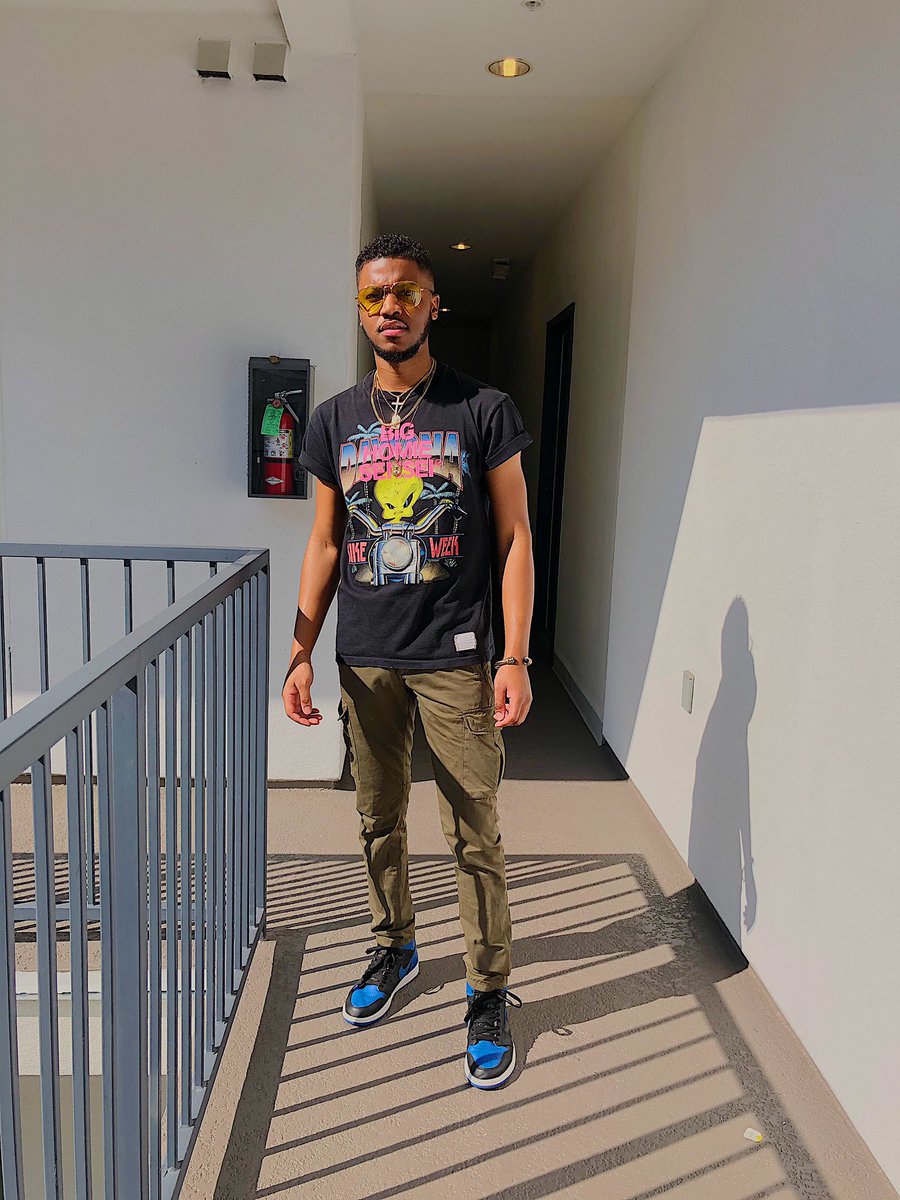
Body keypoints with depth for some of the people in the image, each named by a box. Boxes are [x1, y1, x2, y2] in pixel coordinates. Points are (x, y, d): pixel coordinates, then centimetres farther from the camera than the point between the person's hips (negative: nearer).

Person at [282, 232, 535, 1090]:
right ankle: (393, 948, 39)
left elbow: (515, 536, -3)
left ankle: (489, 992, 22)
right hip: (364, 661, 4)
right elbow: (324, 545, 11)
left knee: (475, 835, 4)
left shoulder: (483, 410, -2)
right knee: (378, 821, 17)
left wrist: (516, 657, -10)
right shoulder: (335, 421, 7)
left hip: (455, 660, -3)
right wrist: (301, 652, 5)